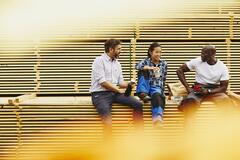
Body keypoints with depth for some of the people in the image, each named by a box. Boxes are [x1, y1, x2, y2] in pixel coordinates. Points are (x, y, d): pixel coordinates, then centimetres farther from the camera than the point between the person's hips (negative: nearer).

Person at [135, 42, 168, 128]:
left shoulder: (164, 64, 9)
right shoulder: (146, 61, 4)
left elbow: (163, 80, 14)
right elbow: (138, 66, -20)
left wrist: (162, 91, 5)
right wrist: (150, 68, -35)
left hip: (157, 87, 0)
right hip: (145, 87, 0)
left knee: (157, 95, -36)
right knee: (143, 71, -21)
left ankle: (158, 117, -57)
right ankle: (144, 94, -27)